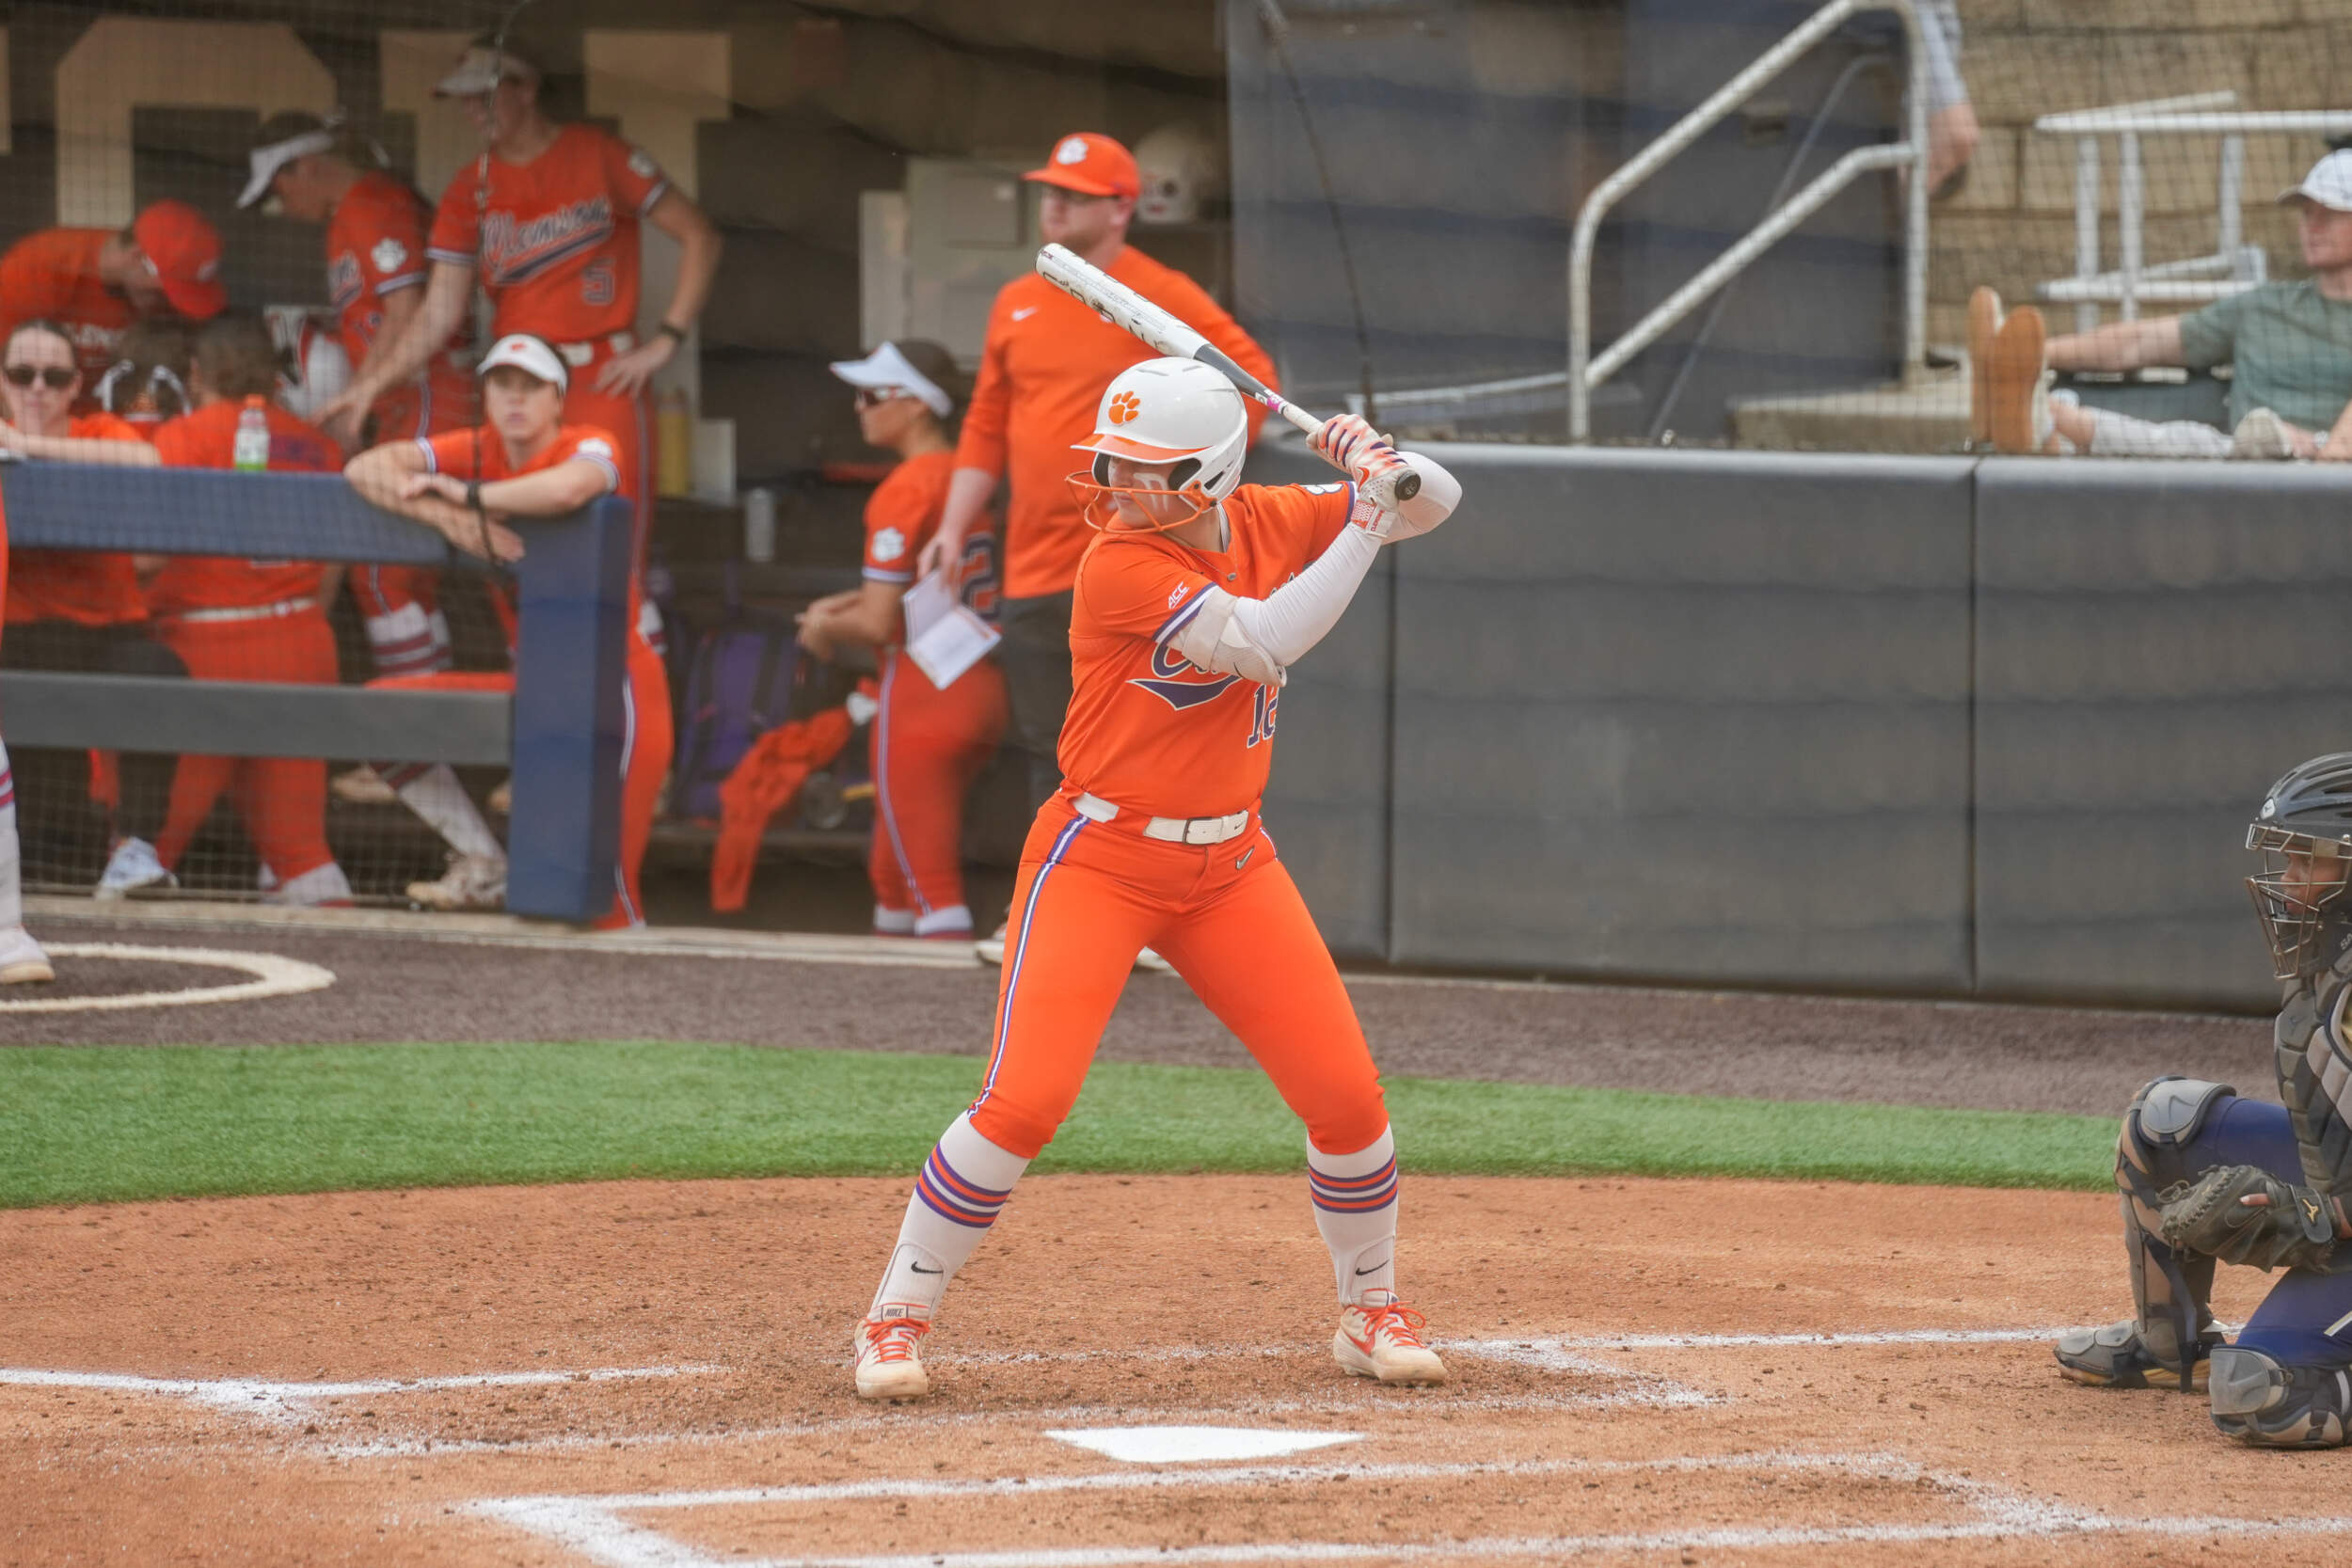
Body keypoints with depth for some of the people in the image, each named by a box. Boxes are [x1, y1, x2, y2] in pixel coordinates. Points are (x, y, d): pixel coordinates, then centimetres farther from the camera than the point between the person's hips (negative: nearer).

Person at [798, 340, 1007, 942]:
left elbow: (878, 623, -19)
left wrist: (823, 629, 2)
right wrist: (843, 605, 17)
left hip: (922, 694, -9)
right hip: (984, 689, 9)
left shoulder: (905, 491, -16)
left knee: (932, 886, -6)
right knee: (890, 868, 22)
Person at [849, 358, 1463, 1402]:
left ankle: (1372, 1313, 23)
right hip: (1099, 863, -5)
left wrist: (1386, 465, -12)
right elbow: (1262, 644, -28)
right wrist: (1367, 516, -25)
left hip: (1229, 865, 5)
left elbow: (1434, 505, 11)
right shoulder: (1121, 566, -18)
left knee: (1346, 1098, 1)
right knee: (1025, 1100, -16)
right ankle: (896, 1318, -2)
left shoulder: (1269, 525, 0)